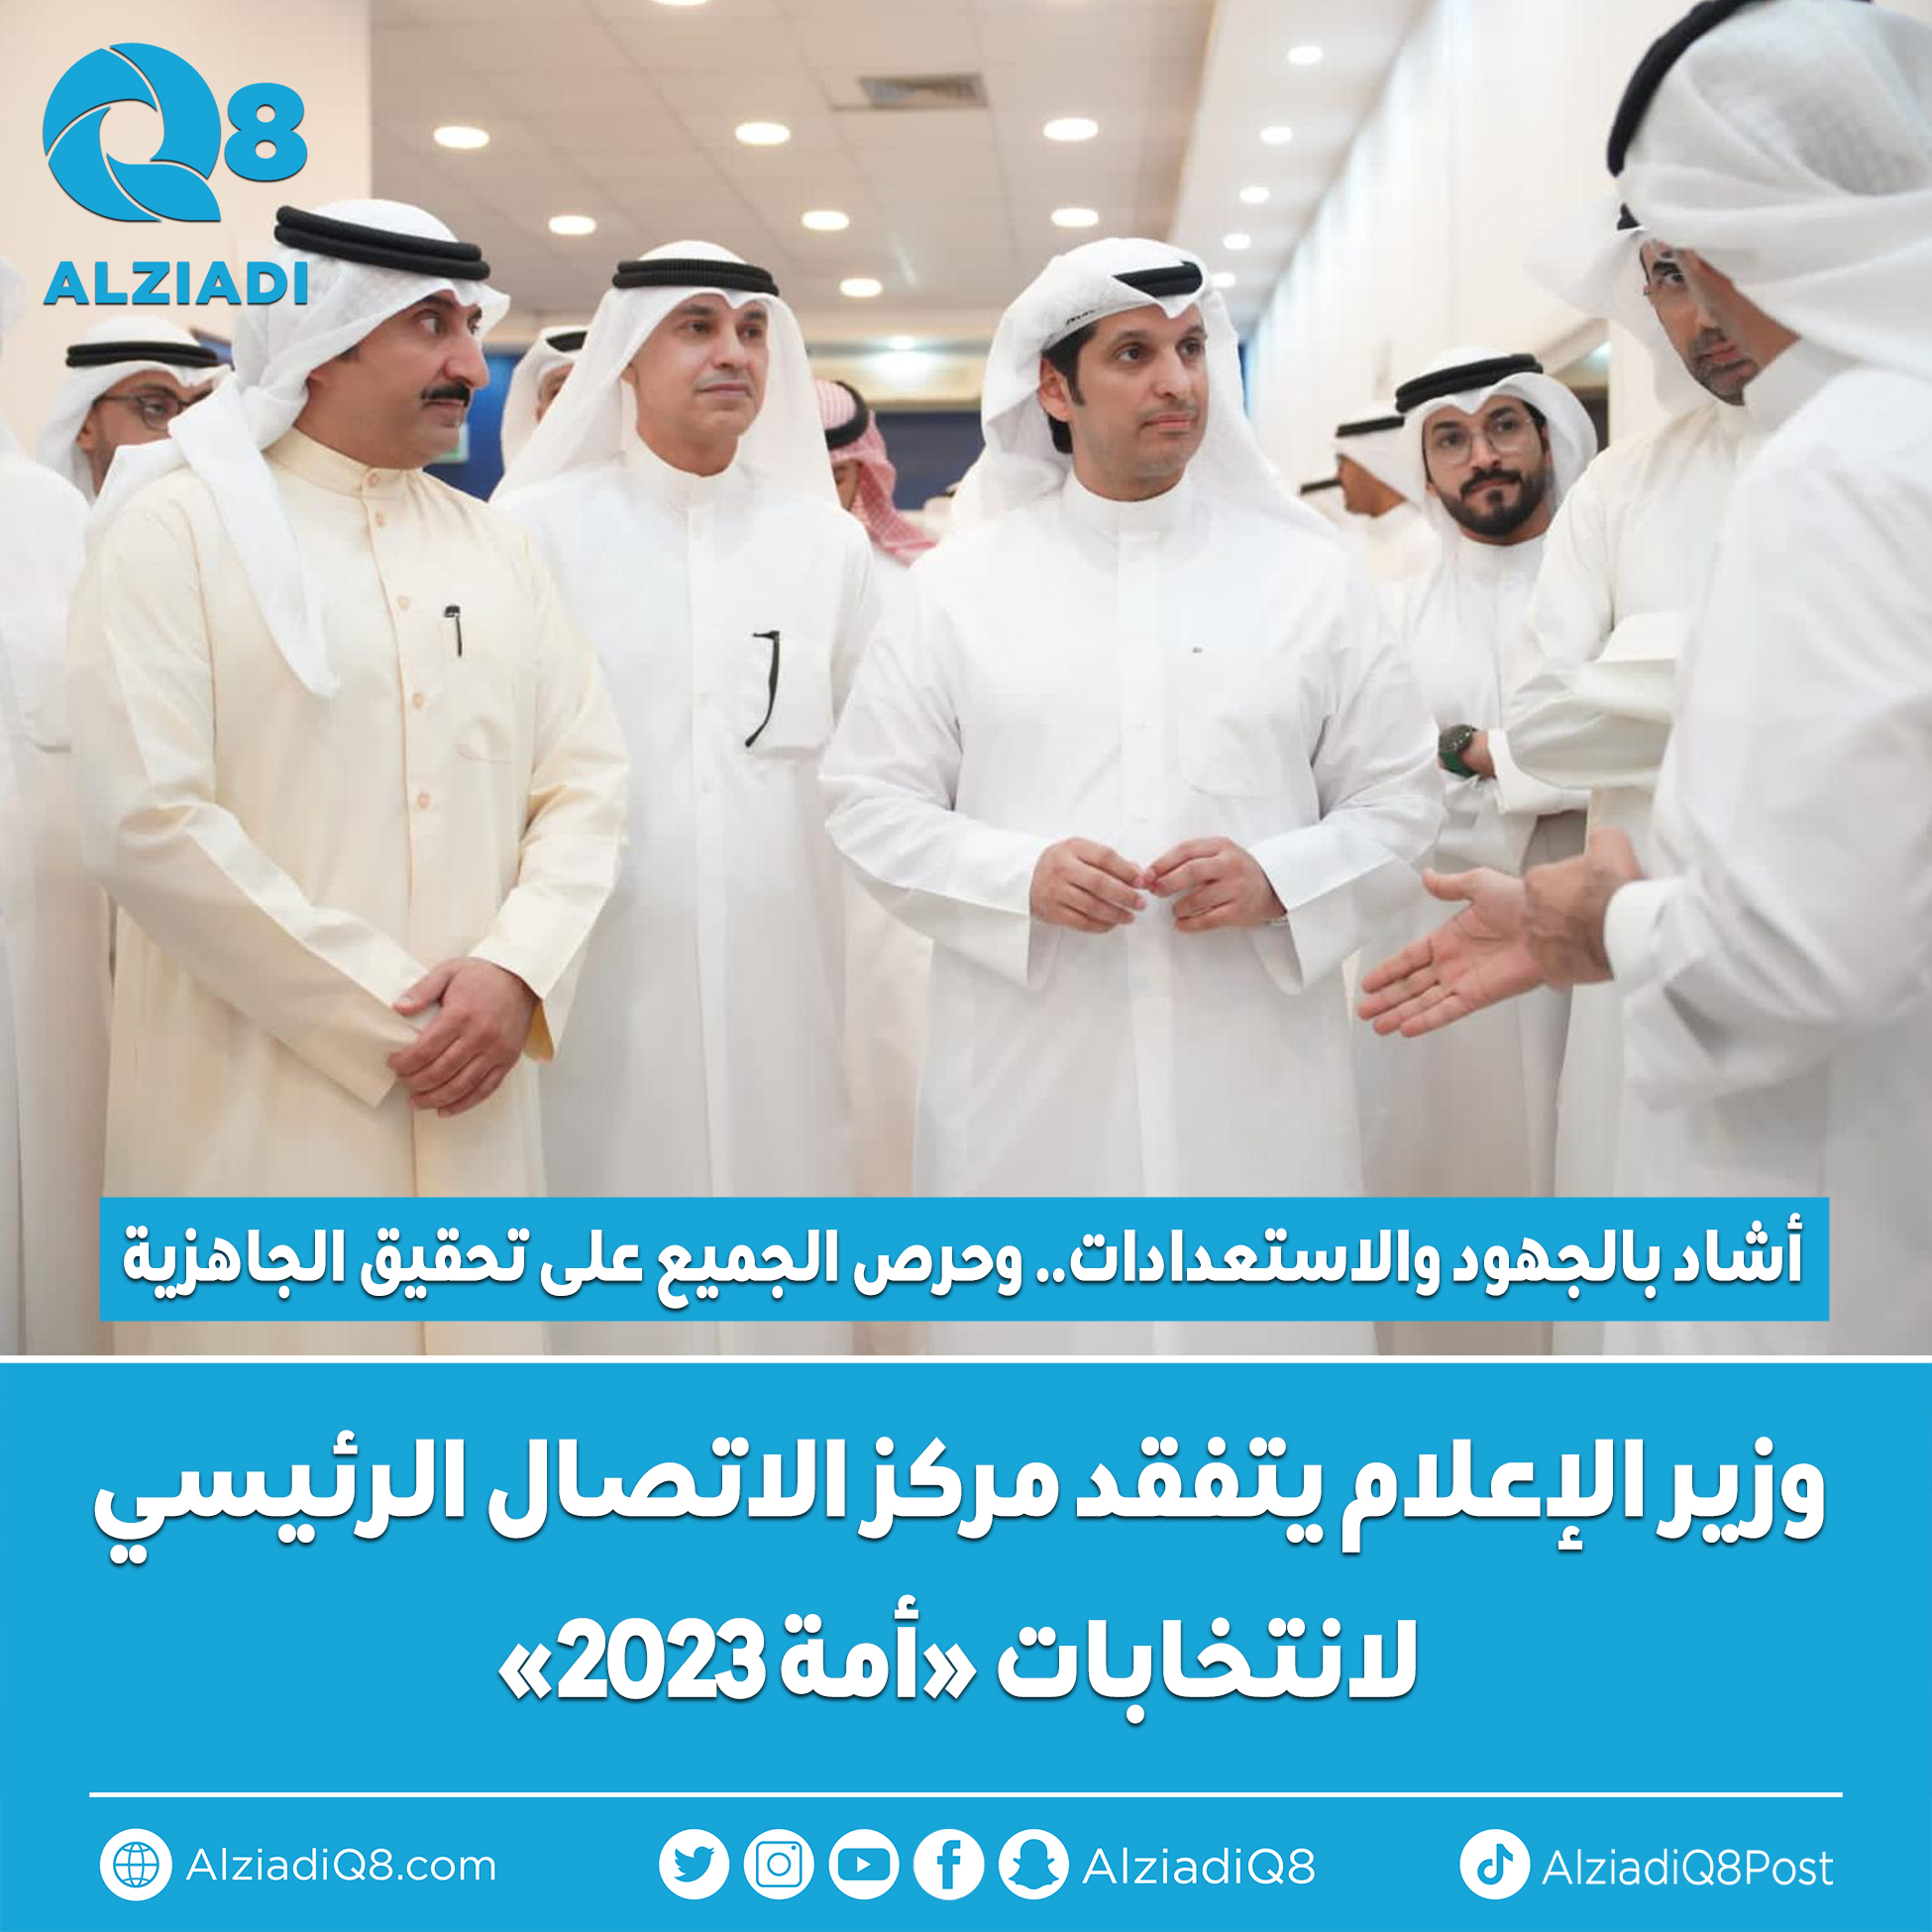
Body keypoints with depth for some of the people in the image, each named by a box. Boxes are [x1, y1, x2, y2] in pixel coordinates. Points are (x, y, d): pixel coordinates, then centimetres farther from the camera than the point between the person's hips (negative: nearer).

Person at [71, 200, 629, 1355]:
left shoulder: (492, 545, 14)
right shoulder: (177, 528, -3)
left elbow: (588, 781, 8)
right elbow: (146, 820, -13)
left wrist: (517, 971, -11)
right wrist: (386, 1014, -12)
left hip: (471, 1107, 5)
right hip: (260, 1108, -5)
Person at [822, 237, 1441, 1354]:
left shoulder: (1311, 578, 9)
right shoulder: (959, 586, 7)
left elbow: (1400, 799, 9)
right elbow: (872, 803, 5)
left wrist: (1277, 880, -10)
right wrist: (1021, 876, -12)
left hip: (1256, 1077, 1)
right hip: (1029, 1082, 0)